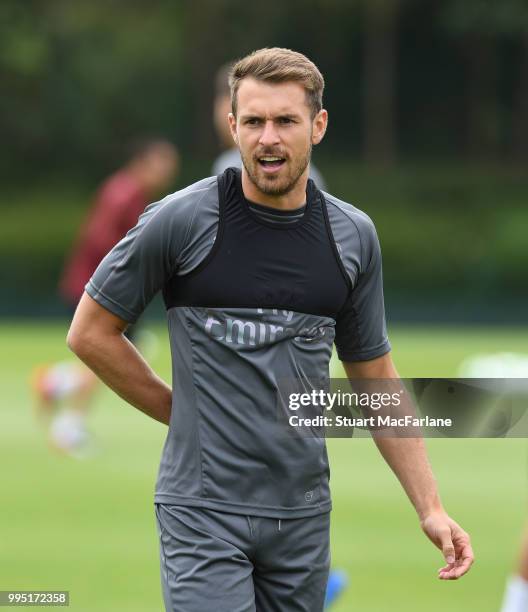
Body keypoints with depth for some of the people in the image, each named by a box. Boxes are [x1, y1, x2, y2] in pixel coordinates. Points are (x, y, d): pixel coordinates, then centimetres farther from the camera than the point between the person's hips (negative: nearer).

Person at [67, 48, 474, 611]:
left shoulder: (353, 236, 5)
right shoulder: (182, 220, -8)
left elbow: (374, 377, 14)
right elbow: (90, 332, 2)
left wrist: (430, 506, 10)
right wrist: (183, 411, 3)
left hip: (304, 515, 4)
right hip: (204, 514, -4)